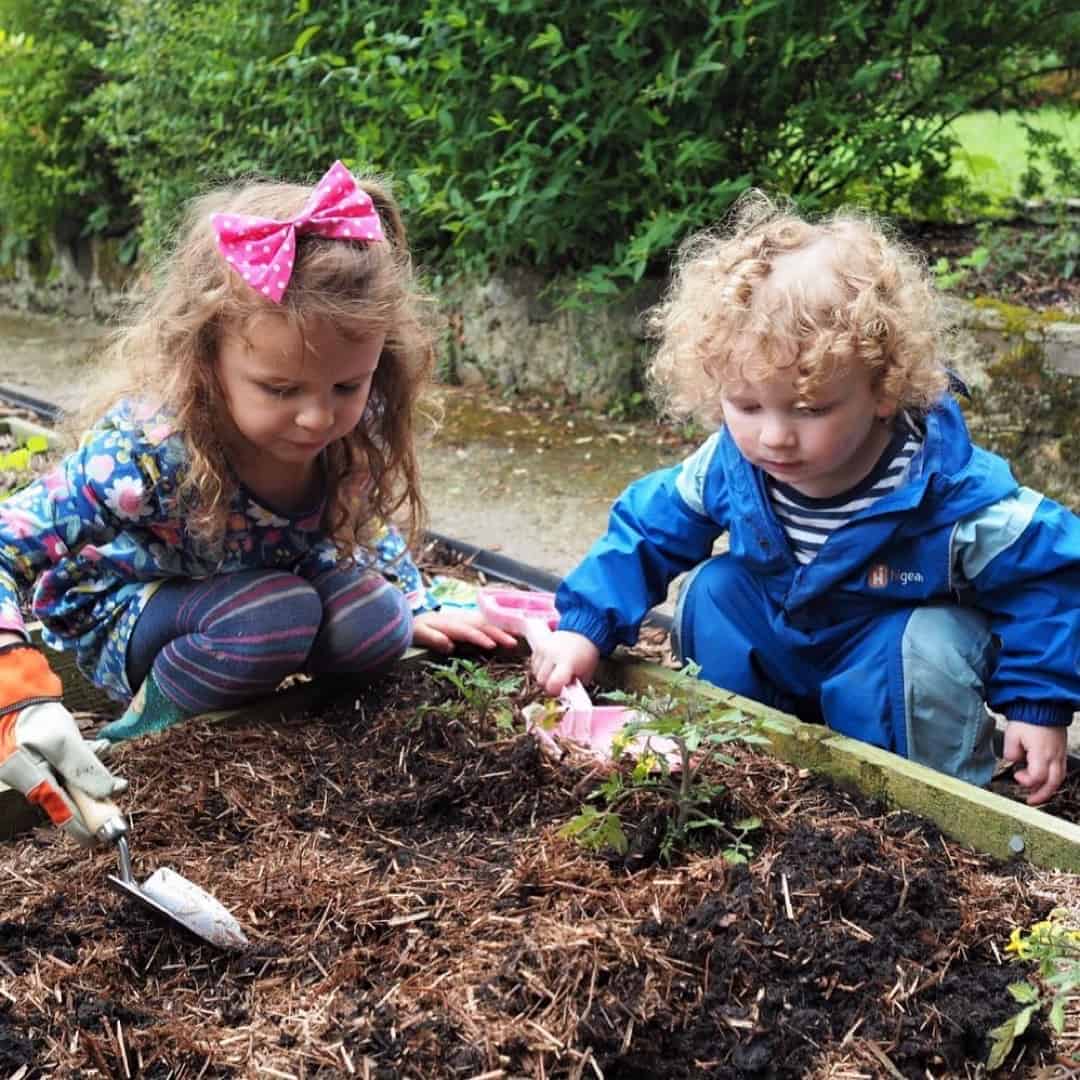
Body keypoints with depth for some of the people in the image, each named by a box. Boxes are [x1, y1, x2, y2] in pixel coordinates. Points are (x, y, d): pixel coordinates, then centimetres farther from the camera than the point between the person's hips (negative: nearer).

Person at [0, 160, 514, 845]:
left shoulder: (351, 430, -21)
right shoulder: (147, 451, -39)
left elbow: (367, 524, 4)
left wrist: (414, 611, 3)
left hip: (266, 589, 5)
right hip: (122, 613, -5)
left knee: (377, 626, -20)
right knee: (277, 612, -32)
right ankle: (145, 733, -9)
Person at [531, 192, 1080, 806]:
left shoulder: (947, 488, -33)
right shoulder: (728, 466, -20)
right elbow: (648, 531, -4)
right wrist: (585, 627, -14)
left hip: (903, 646, -4)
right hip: (778, 641, 5)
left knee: (926, 649, -33)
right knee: (712, 590, -14)